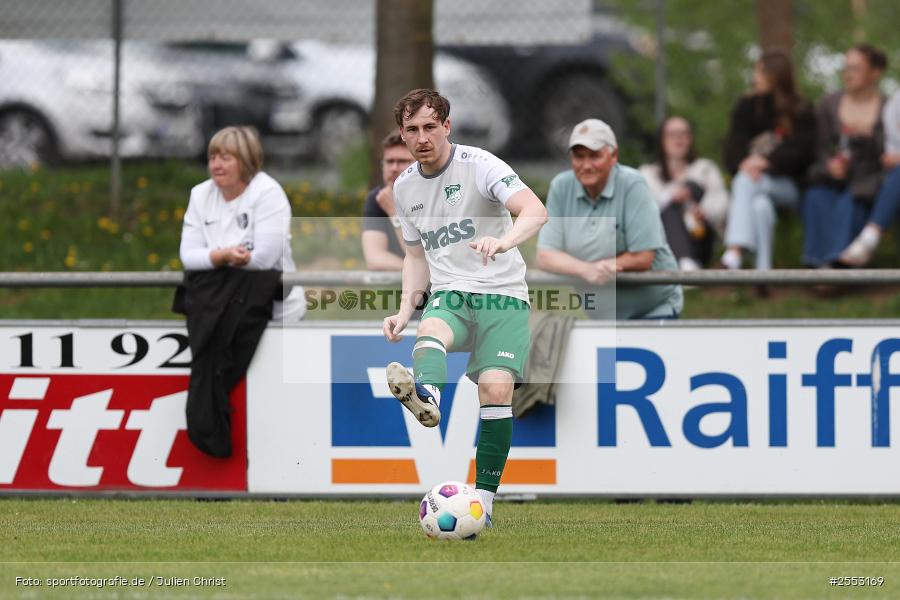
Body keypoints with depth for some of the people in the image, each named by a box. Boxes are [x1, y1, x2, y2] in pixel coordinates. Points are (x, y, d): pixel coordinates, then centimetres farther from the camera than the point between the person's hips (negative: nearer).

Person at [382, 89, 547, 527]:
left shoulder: (479, 165, -7)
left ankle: (483, 502, -15)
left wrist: (502, 243, -41)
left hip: (501, 294, -3)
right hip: (447, 296, 3)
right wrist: (405, 310, 10)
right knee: (429, 332, -33)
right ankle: (427, 399, -68)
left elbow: (535, 212, -21)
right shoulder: (405, 187, 13)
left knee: (496, 389, -20)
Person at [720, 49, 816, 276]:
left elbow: (799, 151, -8)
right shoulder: (746, 107, 15)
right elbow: (733, 148, 4)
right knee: (761, 204, -35)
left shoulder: (800, 111, 5)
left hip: (788, 186, -3)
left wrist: (766, 162, -24)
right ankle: (762, 273, -45)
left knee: (745, 182, -35)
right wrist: (744, 163, -20)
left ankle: (735, 251, -52)